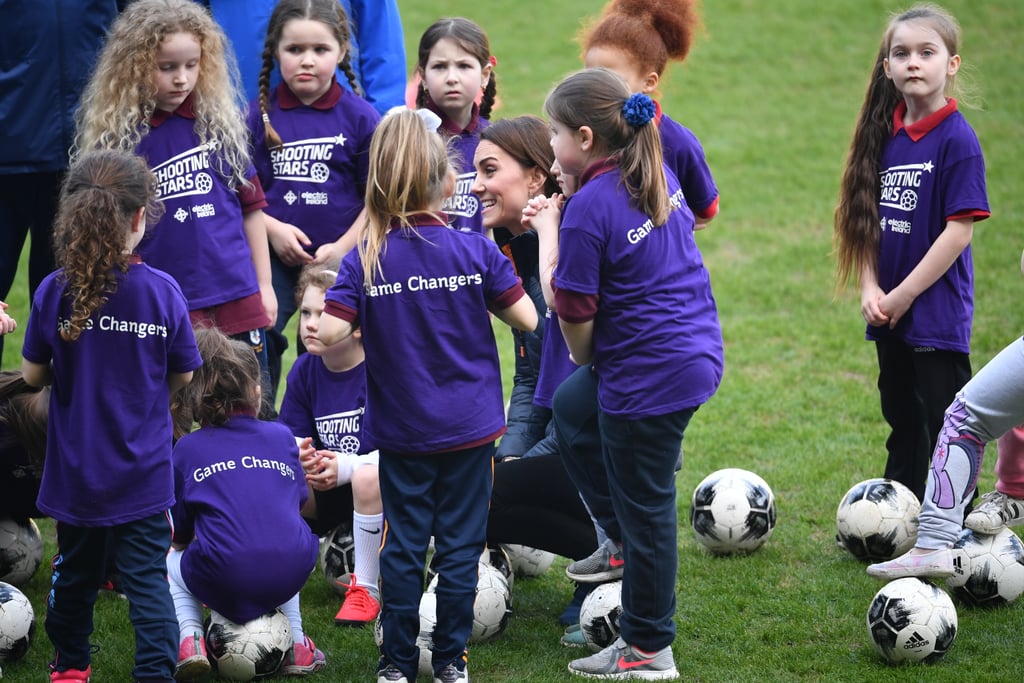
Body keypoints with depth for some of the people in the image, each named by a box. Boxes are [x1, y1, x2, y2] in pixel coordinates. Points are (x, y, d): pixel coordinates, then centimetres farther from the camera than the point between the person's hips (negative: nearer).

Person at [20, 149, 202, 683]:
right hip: (143, 473, -2)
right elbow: (182, 376, -2)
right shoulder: (163, 290, -13)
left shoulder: (54, 291, -12)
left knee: (75, 569, 20)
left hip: (75, 470, 2)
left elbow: (32, 374, -2)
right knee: (148, 579, 4)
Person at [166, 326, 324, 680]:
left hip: (224, 584, -3)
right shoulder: (283, 437, 13)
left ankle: (190, 638, 5)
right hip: (290, 577, 3)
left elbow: (180, 534, 12)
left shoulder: (187, 448, 8)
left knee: (172, 561, 30)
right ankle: (297, 645, 26)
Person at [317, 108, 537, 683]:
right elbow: (528, 319, -4)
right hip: (469, 428, 0)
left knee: (403, 545, 9)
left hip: (401, 433, 0)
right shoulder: (477, 251, -8)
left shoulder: (364, 262, -8)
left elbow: (329, 333, -16)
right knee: (460, 544, 8)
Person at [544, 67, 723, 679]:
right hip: (699, 349, 9)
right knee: (570, 404, 28)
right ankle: (623, 541, 35)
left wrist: (583, 358, 6)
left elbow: (576, 316, -16)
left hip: (648, 374, -9)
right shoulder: (660, 175, 4)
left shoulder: (589, 210, -20)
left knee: (645, 508, 4)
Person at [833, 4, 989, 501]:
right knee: (903, 424, 20)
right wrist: (871, 288, -4)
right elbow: (868, 220, 9)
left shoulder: (957, 139, -13)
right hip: (891, 313, 7)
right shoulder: (886, 134, 6)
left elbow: (959, 231, -16)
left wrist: (903, 296, -13)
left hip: (938, 315, -7)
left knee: (945, 429, -2)